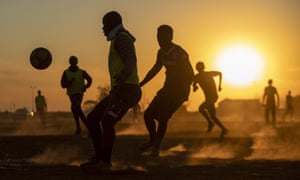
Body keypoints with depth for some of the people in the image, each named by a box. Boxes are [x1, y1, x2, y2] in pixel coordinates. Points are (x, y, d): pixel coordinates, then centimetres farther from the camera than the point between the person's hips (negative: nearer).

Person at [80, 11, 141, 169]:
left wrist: (118, 82, -39)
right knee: (92, 118, 9)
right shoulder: (119, 41, 26)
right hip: (119, 92, 11)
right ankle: (99, 157, 9)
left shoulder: (121, 38, -5)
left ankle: (105, 162, -26)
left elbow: (130, 63, -22)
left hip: (126, 90, -11)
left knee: (107, 121, -27)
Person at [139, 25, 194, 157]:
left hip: (179, 90, -7)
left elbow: (190, 75, -20)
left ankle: (156, 147, -4)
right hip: (167, 88, 7)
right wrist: (140, 84, 18)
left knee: (163, 117, -19)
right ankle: (153, 141, 25)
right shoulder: (161, 53, 5)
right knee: (148, 114, 2)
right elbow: (155, 69, 19)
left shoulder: (179, 54, -19)